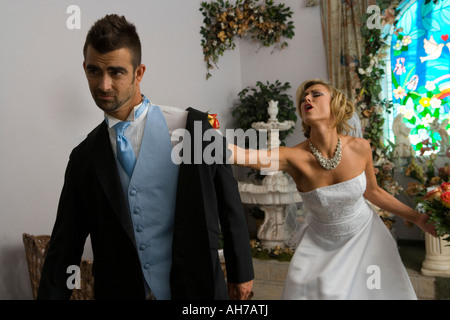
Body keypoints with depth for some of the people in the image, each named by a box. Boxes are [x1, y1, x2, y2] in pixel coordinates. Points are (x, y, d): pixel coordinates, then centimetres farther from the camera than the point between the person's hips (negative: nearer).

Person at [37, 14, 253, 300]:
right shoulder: (84, 157, 1)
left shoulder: (193, 127, -8)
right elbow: (66, 244, 2)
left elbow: (230, 207, -2)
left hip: (196, 287, -2)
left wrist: (241, 274, 3)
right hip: (120, 291, 3)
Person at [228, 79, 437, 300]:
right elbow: (240, 155, -44)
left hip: (363, 238, 2)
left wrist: (417, 218, 3)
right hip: (321, 247, -2)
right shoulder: (294, 157, -26)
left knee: (378, 290, 13)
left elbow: (372, 191, 1)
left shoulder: (360, 148, -18)